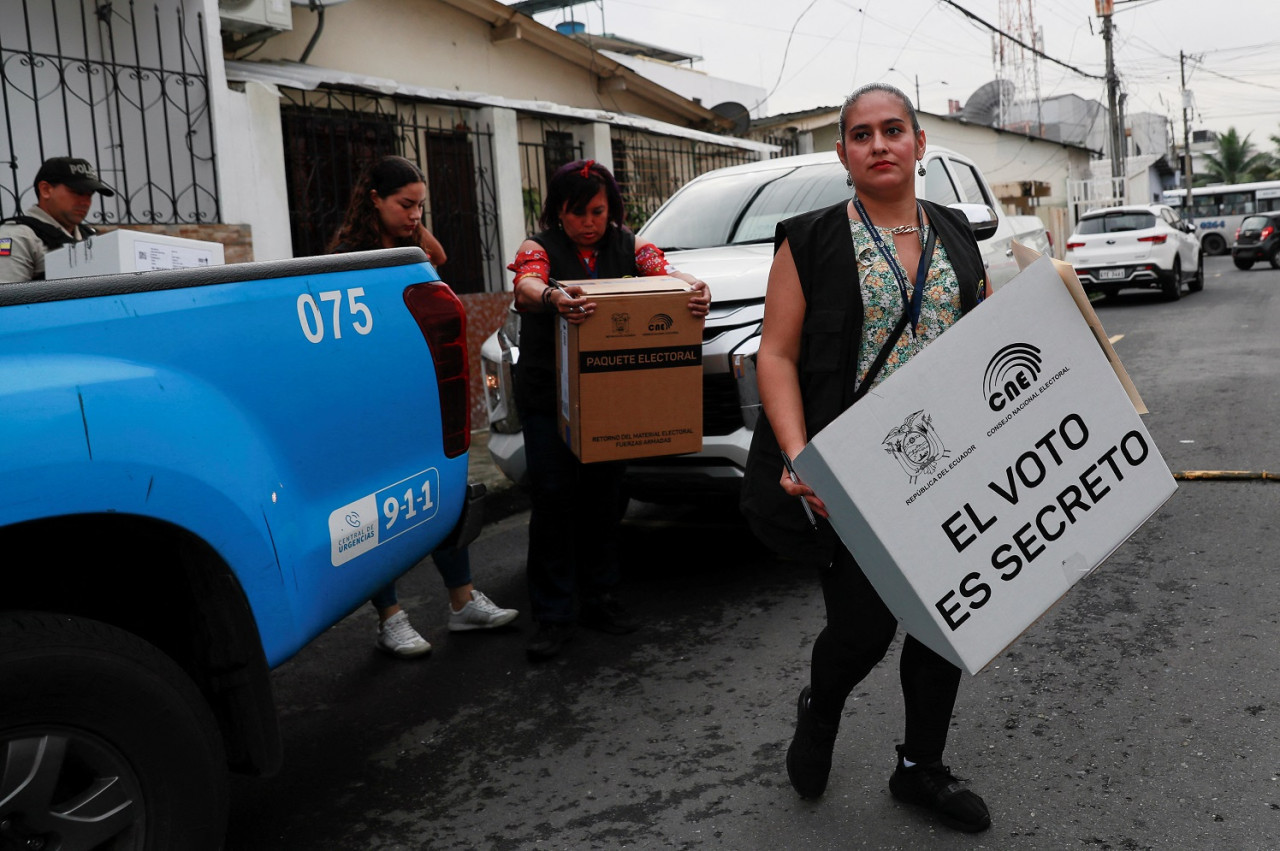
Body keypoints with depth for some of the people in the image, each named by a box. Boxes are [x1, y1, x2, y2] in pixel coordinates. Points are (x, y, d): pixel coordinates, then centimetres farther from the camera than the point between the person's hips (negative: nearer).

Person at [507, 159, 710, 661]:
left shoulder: (628, 246, 7)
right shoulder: (540, 247, -2)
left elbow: (665, 273, -9)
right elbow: (526, 287, -23)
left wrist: (695, 288, -33)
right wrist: (551, 298, -47)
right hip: (548, 396, -3)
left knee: (602, 497, 10)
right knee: (553, 498, -6)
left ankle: (598, 598, 23)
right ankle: (553, 615, 1)